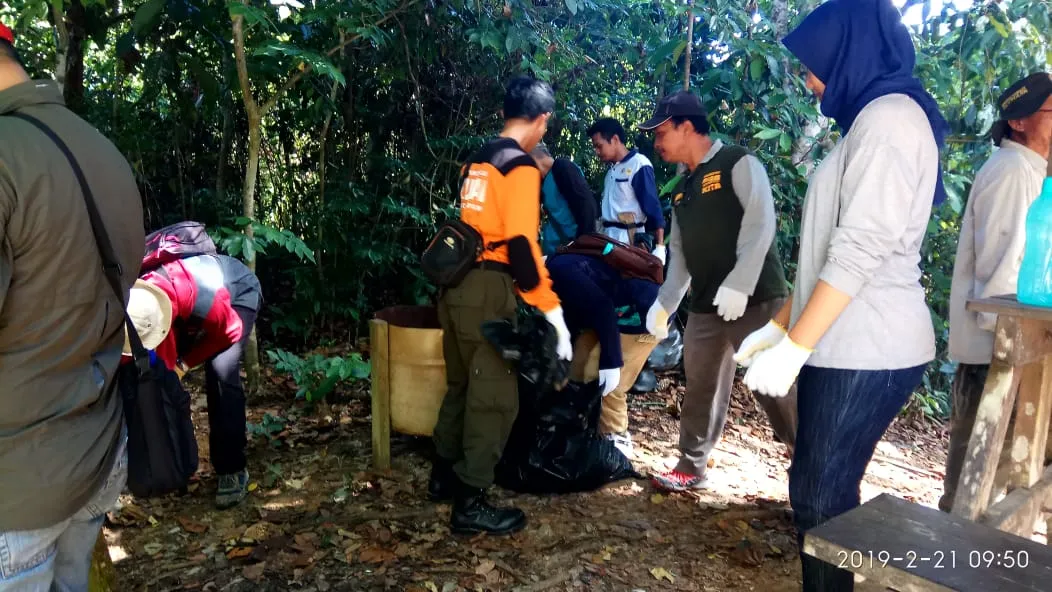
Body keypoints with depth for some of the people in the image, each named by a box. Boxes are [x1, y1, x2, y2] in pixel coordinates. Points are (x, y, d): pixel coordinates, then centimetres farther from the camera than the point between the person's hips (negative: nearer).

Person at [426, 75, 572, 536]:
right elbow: (521, 244, -19)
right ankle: (470, 503, 6)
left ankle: (444, 476, 33)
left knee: (461, 385, 20)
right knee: (495, 397, 0)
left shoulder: (478, 160, 15)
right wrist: (552, 310, -18)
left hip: (458, 283, 9)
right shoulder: (521, 166, -11)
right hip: (489, 290, -9)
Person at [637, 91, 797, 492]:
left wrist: (738, 285, -24)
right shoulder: (682, 191, 18)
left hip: (755, 300, -7)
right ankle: (691, 467, 24)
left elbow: (761, 223, -16)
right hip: (705, 307, 7)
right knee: (700, 389, 12)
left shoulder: (738, 164, -5)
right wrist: (664, 305, 15)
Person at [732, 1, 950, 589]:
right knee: (820, 491, 14)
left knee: (821, 496, -1)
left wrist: (793, 348, -19)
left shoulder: (890, 116, -12)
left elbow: (860, 252, -20)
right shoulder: (870, 121, 20)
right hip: (845, 345, 9)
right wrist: (779, 326, 17)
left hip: (865, 352, -9)